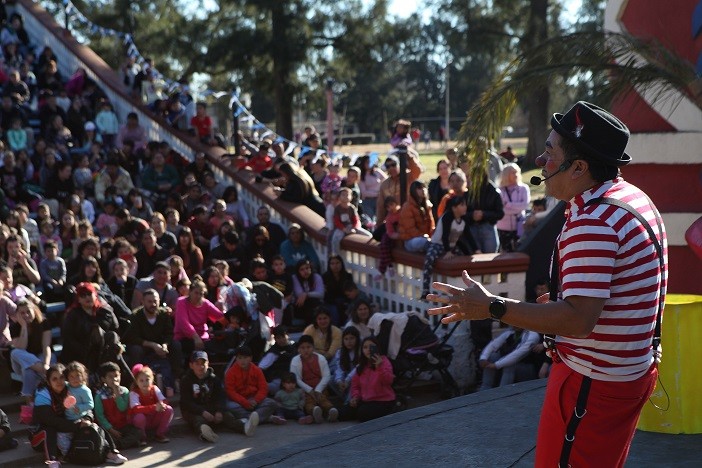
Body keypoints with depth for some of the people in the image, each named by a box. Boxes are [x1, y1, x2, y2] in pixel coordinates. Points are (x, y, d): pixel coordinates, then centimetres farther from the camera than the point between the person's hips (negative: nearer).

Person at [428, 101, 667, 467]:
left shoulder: (592, 223, -25)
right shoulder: (635, 197, 7)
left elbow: (578, 320, -31)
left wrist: (492, 307, -28)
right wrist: (563, 297, 18)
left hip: (594, 382, -10)